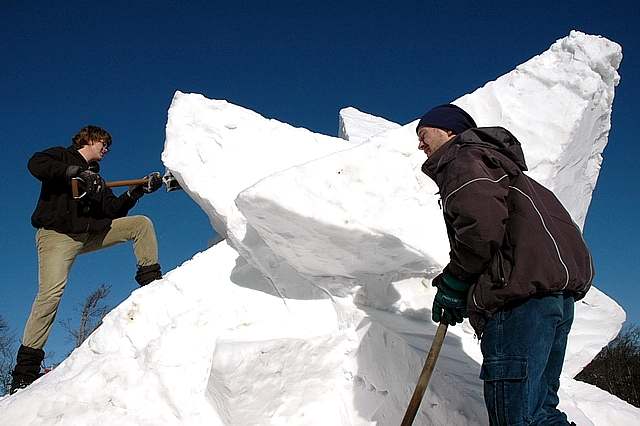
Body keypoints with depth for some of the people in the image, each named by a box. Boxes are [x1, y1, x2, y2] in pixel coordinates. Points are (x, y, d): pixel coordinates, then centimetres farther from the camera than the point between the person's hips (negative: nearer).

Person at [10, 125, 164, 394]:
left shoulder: (96, 177, 28)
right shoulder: (62, 156, 10)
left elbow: (112, 211, 15)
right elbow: (36, 164, -14)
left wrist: (139, 191, 5)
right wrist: (76, 172, -19)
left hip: (92, 233, 7)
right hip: (58, 234, -7)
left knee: (141, 223, 1)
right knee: (51, 293, -22)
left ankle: (151, 280, -1)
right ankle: (25, 367, -19)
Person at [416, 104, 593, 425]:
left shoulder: (462, 158, 3)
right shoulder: (495, 163, 35)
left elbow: (482, 221, -17)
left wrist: (454, 282, -4)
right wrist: (463, 288, 20)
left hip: (523, 290, -11)